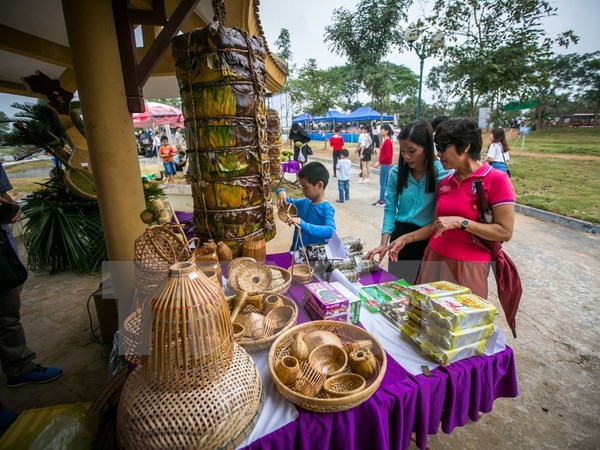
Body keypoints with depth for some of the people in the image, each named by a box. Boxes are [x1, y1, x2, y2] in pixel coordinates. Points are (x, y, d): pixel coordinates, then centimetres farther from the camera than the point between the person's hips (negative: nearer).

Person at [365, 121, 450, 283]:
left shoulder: (442, 174, -14)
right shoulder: (396, 173, -4)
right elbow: (390, 209, -4)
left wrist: (407, 238, -23)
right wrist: (384, 242, -15)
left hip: (428, 240, -3)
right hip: (399, 236, 3)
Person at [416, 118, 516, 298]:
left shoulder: (496, 180, -10)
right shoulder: (445, 182, 6)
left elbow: (505, 232, -13)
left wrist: (460, 222, -20)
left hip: (468, 266, -5)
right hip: (434, 259, 5)